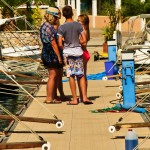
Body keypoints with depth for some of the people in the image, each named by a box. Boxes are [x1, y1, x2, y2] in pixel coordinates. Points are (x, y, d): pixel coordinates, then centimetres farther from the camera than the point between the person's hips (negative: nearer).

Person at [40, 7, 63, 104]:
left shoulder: (44, 26, 15)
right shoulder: (49, 28, -17)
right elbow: (53, 43, -19)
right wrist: (59, 56, -17)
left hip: (46, 53, 10)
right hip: (52, 54, -10)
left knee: (55, 76, 14)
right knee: (52, 76, -6)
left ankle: (53, 97, 18)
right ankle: (49, 98, -4)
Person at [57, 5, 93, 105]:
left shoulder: (62, 27, -6)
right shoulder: (78, 25, -2)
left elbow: (60, 44, -10)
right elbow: (84, 40, -4)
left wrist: (64, 48, 10)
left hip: (68, 52, -1)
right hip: (78, 51, 1)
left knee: (71, 76, 4)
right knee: (81, 75, 8)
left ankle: (75, 99, 5)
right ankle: (84, 97, 2)